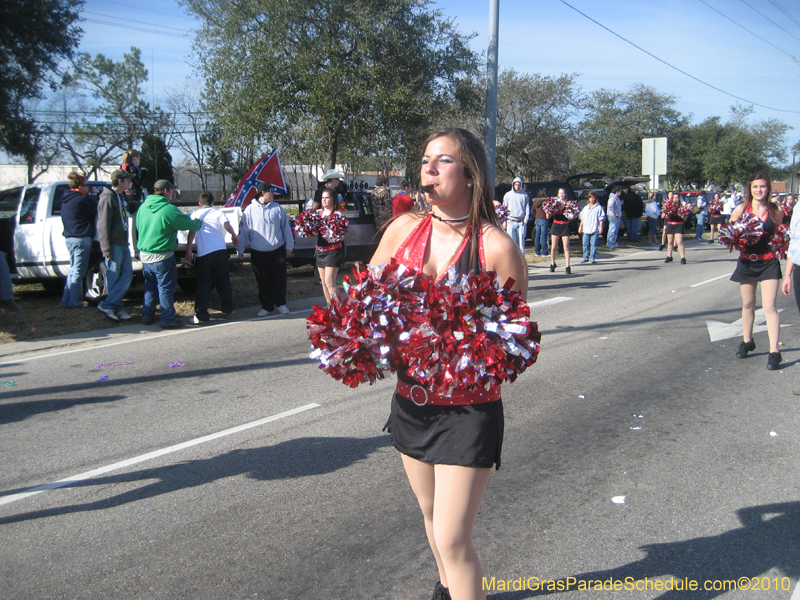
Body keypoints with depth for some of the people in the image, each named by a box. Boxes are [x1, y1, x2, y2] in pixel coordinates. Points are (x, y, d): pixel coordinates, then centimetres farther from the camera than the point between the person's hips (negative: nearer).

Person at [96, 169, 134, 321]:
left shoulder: (121, 197, 18)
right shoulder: (108, 198, -11)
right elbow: (103, 225, -16)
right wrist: (107, 249, -19)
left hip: (123, 244, 9)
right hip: (114, 245, -9)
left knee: (127, 275, 6)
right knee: (113, 278, -4)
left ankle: (117, 308, 10)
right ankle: (106, 305, 3)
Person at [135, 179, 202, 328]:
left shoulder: (143, 207, 5)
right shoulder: (169, 210, -17)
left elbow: (138, 228, 16)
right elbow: (188, 224, -8)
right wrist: (199, 223, 13)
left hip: (144, 255, 7)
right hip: (162, 257, -7)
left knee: (150, 287, 19)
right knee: (165, 288, 2)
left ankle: (147, 316, 25)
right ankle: (168, 320, 7)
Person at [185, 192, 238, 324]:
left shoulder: (196, 214, 9)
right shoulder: (218, 212, 12)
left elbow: (192, 230, -6)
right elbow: (226, 224, -5)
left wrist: (188, 250, -11)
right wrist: (234, 235, 13)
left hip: (203, 254, -1)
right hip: (220, 251, 2)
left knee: (203, 284, 2)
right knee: (223, 281, 16)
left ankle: (201, 315, -3)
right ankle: (227, 309, 24)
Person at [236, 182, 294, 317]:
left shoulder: (277, 208, 4)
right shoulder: (250, 210, 0)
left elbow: (286, 227, 8)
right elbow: (243, 230, 3)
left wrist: (289, 245, 7)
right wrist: (240, 249, 0)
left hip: (277, 250, 1)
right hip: (258, 252, 0)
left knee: (279, 279, 5)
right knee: (262, 281, 7)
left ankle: (281, 303, 19)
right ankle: (266, 306, 18)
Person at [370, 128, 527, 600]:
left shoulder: (496, 247, -15)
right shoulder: (405, 228, -1)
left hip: (468, 409, -5)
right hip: (410, 398, 5)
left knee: (453, 539, -6)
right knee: (431, 513, 25)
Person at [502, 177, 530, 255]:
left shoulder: (525, 195, 7)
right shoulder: (508, 195, 8)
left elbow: (527, 208, 9)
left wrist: (526, 220, -1)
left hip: (521, 222, 0)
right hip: (511, 222, 0)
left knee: (521, 242, 0)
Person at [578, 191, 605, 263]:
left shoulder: (599, 208, 0)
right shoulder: (586, 208, 17)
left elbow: (601, 218, -3)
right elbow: (582, 218, 21)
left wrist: (601, 227, -10)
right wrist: (580, 226, 17)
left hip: (595, 230, -5)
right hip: (586, 230, 5)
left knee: (593, 244, -4)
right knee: (585, 244, 6)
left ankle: (592, 258, 2)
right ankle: (586, 257, 14)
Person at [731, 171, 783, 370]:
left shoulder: (776, 210, -1)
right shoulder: (741, 209, -2)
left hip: (769, 262, -2)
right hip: (747, 262, 2)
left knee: (769, 306, -8)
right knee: (748, 304, 15)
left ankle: (774, 352, -7)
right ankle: (747, 341, 33)